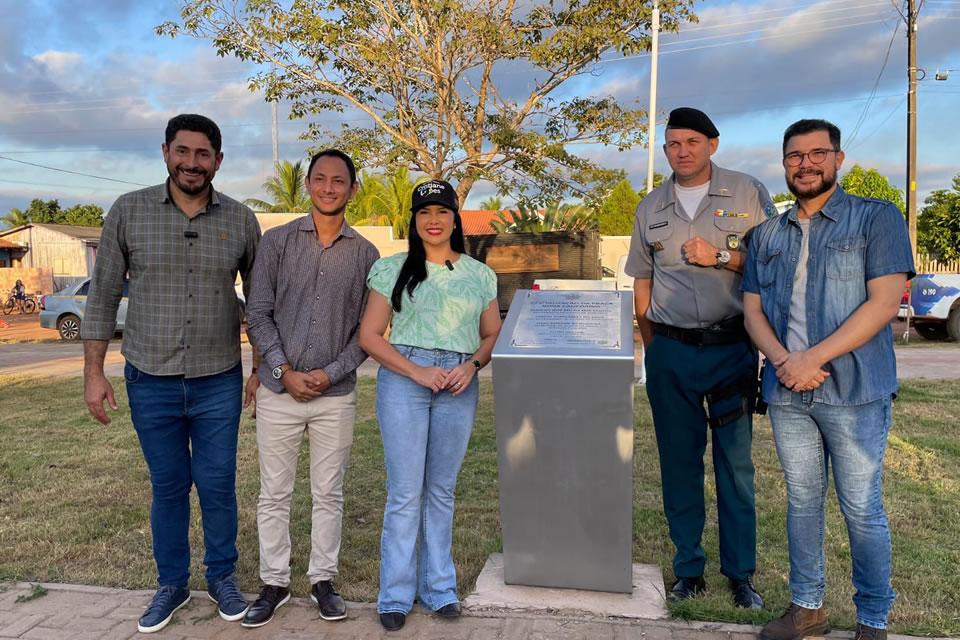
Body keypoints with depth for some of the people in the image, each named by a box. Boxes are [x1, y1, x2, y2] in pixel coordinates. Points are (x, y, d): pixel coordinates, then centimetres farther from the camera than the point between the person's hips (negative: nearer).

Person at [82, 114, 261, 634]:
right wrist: (94, 370, -1)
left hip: (219, 382, 0)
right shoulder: (128, 211, -3)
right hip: (150, 380, 0)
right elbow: (104, 294, 1)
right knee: (168, 488, 12)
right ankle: (171, 583, 32)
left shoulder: (240, 220, -1)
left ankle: (221, 577, 30)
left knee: (217, 485, 8)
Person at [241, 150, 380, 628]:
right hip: (279, 390, 0)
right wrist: (285, 372, -10)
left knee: (329, 494, 11)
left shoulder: (365, 254, 3)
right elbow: (258, 314, -1)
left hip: (336, 393, 0)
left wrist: (331, 373, -9)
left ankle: (323, 580, 27)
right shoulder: (278, 241, 1)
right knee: (274, 493, 9)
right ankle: (274, 583, 25)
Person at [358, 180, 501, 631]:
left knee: (442, 491, 12)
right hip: (403, 380, -2)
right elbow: (369, 336, -1)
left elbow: (492, 335, 13)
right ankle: (395, 594, 16)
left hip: (458, 386, 2)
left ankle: (439, 587, 26)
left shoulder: (479, 275, 10)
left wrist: (471, 365, -8)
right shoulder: (393, 269, 2)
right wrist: (416, 371, -12)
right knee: (405, 492, 1)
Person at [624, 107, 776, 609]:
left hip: (731, 347, -2)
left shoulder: (748, 193, 2)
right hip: (670, 351, 2)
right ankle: (688, 570, 20)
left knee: (735, 463, 3)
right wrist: (651, 347, 8)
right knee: (679, 463, 8)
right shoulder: (651, 208, 11)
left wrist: (722, 256, -14)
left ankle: (740, 575, 17)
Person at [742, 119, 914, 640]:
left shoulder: (877, 219, 0)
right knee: (802, 501, 13)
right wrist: (783, 360, -10)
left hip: (854, 391, -4)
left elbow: (884, 303, -10)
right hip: (787, 392, 4)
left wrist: (813, 358, -16)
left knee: (861, 510, 4)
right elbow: (752, 310, 9)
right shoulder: (767, 236, 13)